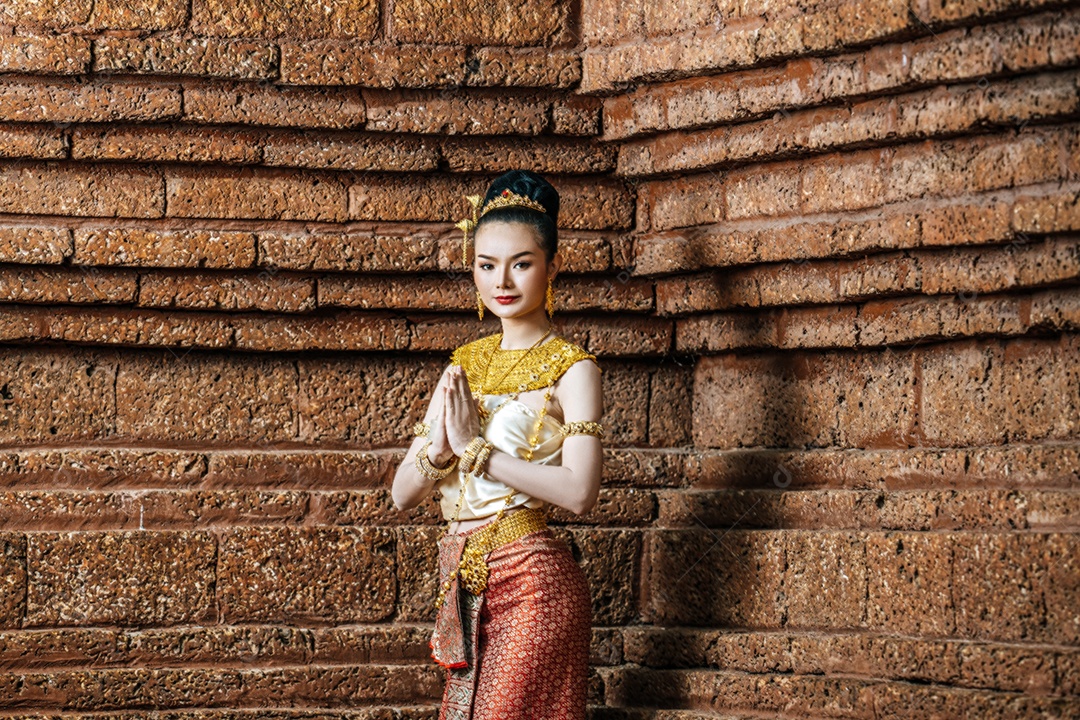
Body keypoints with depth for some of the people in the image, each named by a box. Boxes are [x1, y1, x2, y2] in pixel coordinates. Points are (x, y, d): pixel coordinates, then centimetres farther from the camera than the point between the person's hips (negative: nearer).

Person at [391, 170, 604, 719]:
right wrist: (439, 445, -10)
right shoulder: (464, 365, 13)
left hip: (531, 583, -6)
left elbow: (579, 491, -20)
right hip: (464, 585, 6)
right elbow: (403, 495, 11)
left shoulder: (571, 369, -5)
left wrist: (475, 448, -14)